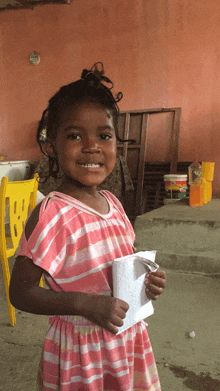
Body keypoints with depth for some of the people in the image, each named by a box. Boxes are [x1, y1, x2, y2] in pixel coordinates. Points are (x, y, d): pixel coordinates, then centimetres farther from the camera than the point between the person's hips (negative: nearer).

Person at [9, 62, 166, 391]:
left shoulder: (113, 203, -1)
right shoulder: (51, 215, -23)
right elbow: (21, 293, -20)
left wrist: (147, 279, -6)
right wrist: (86, 304, -29)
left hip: (128, 341, 6)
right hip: (80, 354, -6)